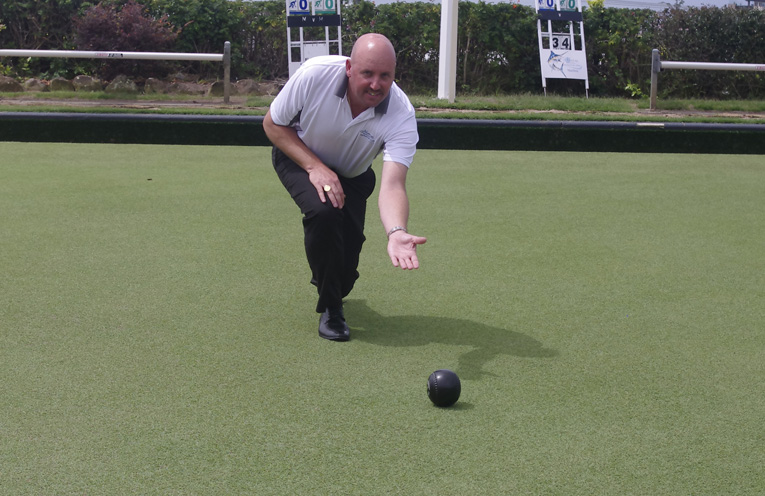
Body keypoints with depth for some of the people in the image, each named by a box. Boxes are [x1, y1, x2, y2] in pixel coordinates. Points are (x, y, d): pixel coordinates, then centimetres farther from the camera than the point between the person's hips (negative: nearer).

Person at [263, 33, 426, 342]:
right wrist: (315, 167, -29)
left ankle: (334, 288, 33)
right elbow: (272, 123, -16)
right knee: (324, 211, -34)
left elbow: (392, 186, -42)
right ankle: (329, 307, -12)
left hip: (352, 175, 2)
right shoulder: (314, 75, -33)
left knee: (345, 260, -10)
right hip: (298, 156, -1)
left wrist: (396, 232, -63)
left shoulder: (402, 116, -32)